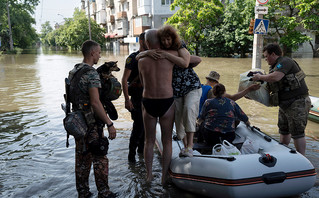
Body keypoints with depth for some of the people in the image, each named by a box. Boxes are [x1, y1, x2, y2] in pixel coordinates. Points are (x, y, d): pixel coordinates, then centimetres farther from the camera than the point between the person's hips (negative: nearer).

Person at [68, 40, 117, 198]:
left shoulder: (73, 71, 10)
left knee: (82, 158, 17)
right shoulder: (91, 73, -17)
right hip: (91, 122, -8)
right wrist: (109, 124, -22)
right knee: (99, 159, 5)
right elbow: (95, 102, -24)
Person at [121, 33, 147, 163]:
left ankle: (141, 148, 31)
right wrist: (127, 99, -20)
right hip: (137, 97, -6)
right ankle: (132, 153, 7)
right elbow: (124, 79, -12)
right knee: (138, 125, -8)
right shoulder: (133, 58, -7)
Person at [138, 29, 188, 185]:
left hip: (148, 103, 2)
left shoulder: (141, 62, -2)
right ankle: (164, 176, 19)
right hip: (167, 103, -1)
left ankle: (149, 175, 25)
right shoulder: (170, 56, -8)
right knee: (167, 141, 12)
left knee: (149, 141, 16)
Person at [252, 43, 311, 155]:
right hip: (285, 104, 10)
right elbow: (271, 85, 19)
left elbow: (275, 77, -31)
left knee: (297, 133, -6)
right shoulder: (275, 66, 16)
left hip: (298, 103, -10)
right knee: (283, 130, 19)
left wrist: (260, 77, -15)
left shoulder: (285, 62, -14)